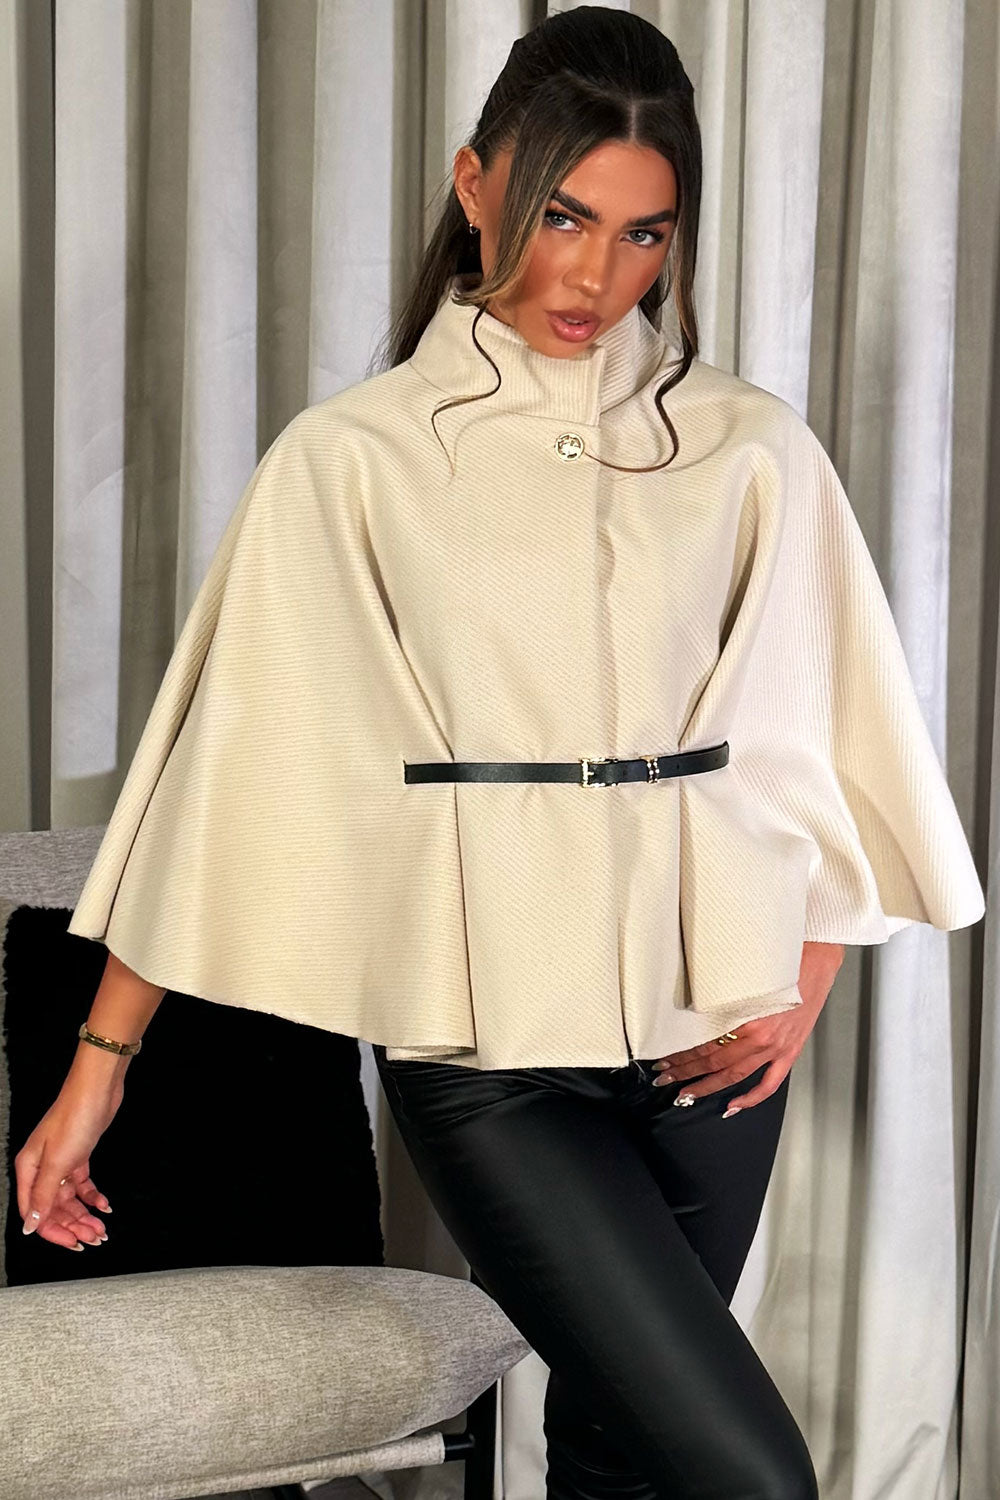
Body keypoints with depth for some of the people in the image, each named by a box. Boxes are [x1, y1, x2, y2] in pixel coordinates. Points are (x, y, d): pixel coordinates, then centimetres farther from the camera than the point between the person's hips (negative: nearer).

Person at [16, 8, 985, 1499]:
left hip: (708, 1031, 3)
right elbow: (227, 755, -2)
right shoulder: (355, 458, -1)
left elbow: (828, 734, 12)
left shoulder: (749, 449, 6)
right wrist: (98, 1068, -3)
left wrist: (810, 977, -1)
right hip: (490, 1050, -3)